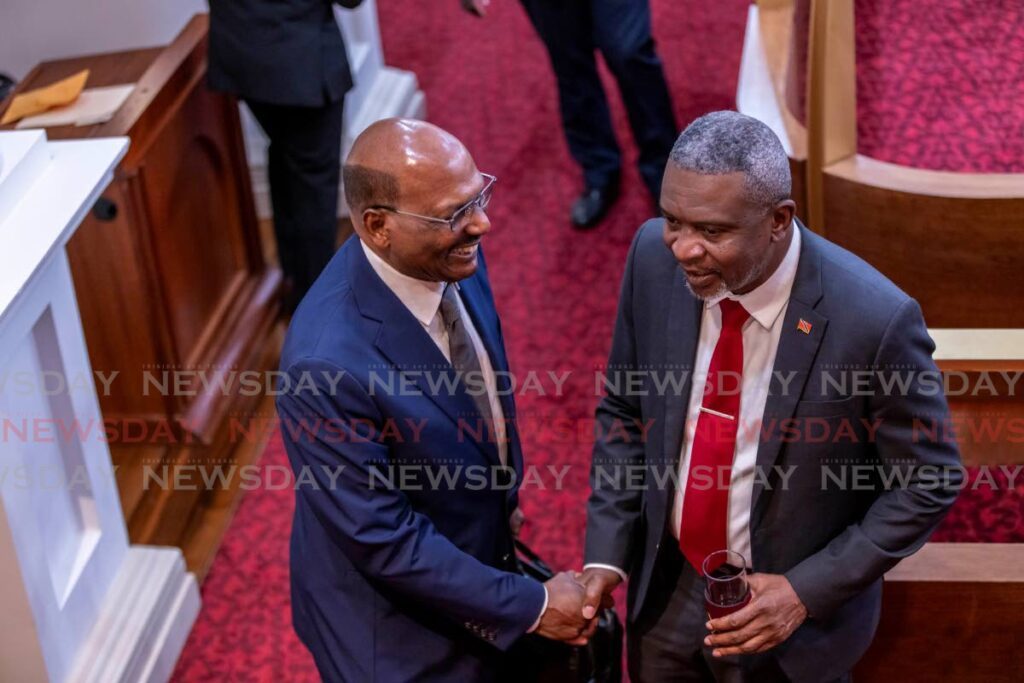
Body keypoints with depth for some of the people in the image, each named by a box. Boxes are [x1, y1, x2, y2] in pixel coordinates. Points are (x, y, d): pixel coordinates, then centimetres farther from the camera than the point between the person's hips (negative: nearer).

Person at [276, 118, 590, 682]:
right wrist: (531, 606, -20)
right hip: (393, 627, -6)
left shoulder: (451, 259, -13)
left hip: (476, 553, 7)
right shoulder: (328, 362, -35)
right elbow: (383, 540, -27)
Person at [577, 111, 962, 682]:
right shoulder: (656, 257, -15)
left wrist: (808, 590, -18)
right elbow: (625, 408, 0)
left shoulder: (873, 318, -28)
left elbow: (927, 482, -14)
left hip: (794, 609, -3)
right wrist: (608, 549, -8)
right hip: (664, 588, 4)